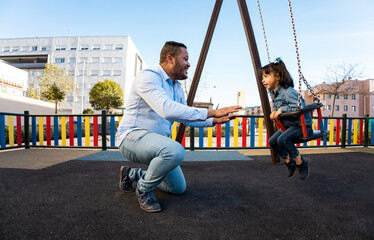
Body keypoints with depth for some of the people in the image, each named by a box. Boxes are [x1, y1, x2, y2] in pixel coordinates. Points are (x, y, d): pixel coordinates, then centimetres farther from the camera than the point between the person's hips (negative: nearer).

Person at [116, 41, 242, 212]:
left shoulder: (177, 87, 9)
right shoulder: (148, 76, -18)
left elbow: (185, 117, 16)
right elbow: (167, 110, -35)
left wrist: (215, 121, 4)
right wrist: (212, 112, -34)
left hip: (157, 141, 9)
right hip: (133, 136, -8)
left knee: (179, 188, 12)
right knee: (175, 151, -37)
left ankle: (131, 174, 25)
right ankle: (143, 189, -8)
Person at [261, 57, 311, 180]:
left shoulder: (287, 91, -24)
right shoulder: (273, 93, 5)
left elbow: (300, 106, -32)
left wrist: (282, 109, -28)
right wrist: (275, 112, -1)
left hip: (302, 124, -9)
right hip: (288, 125, 9)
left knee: (282, 139, -29)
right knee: (272, 141, 1)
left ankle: (301, 162, -5)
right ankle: (289, 161, 21)